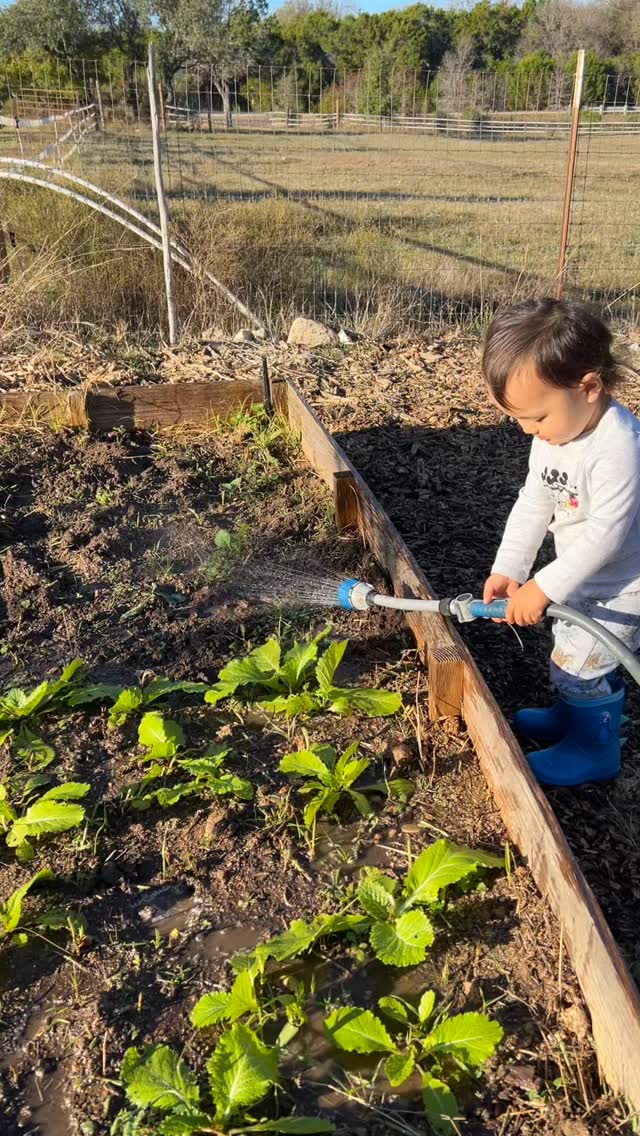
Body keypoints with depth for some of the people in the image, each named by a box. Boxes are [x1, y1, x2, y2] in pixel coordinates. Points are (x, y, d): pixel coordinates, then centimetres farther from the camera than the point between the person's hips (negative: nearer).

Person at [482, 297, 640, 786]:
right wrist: (508, 569, -8)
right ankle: (570, 716, 46)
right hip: (586, 576, 9)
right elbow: (533, 504, -1)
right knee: (572, 651, 23)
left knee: (579, 663, -1)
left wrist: (544, 587, -28)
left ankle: (594, 750, 21)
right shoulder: (553, 434, -6)